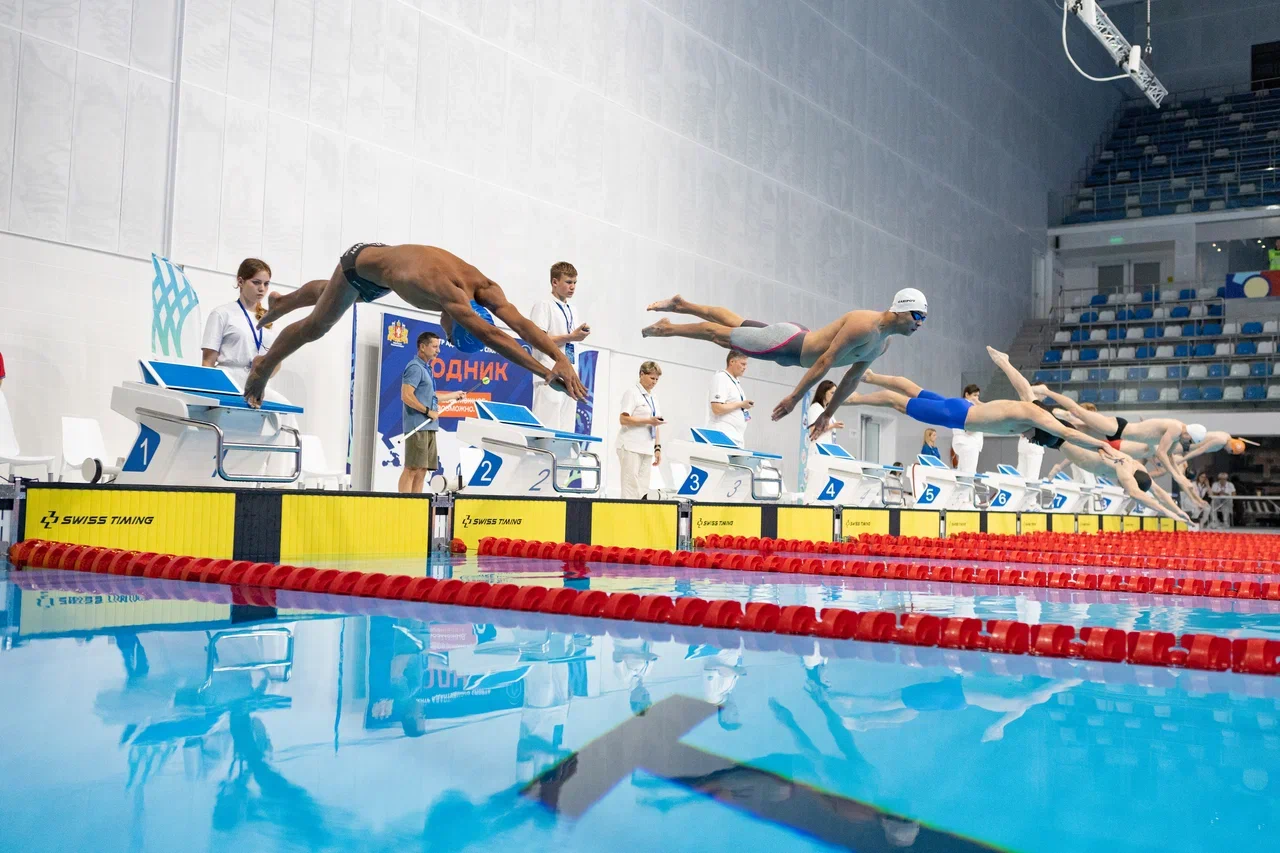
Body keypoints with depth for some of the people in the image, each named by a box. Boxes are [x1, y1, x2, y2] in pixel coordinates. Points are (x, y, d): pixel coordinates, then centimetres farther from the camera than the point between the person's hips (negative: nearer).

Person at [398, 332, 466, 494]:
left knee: (422, 470, 8)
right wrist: (429, 411, -16)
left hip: (429, 427, 10)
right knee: (412, 468, -11)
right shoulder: (415, 367, -10)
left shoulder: (425, 368, 20)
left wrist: (454, 395, 35)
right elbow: (406, 396, -18)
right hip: (418, 426, -10)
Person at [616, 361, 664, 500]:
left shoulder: (653, 398, 19)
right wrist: (649, 421, -17)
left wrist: (657, 448, 13)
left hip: (647, 449, 7)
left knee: (643, 490, 4)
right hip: (631, 447, -7)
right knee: (631, 489, -10)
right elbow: (623, 419, -13)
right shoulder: (632, 393, -2)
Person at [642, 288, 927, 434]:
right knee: (720, 334, 9)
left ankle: (680, 305, 39)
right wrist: (794, 397, -29)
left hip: (797, 342, 8)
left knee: (735, 325, 22)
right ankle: (668, 328, 30)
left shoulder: (883, 343, -1)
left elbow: (852, 378, 9)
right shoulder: (864, 326, -32)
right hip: (785, 343, -8)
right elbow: (825, 361, -32)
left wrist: (828, 413, 12)